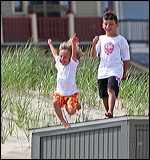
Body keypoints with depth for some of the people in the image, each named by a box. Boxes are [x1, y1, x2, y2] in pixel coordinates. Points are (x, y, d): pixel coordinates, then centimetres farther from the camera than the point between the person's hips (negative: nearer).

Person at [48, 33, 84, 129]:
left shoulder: (72, 64, -9)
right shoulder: (59, 64, 4)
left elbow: (74, 54, -29)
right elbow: (55, 54, 23)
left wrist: (73, 44, -47)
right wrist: (51, 44, 39)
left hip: (71, 93, -3)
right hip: (59, 93, 4)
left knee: (71, 112, -16)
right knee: (55, 102, -29)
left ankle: (76, 104, 21)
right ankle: (63, 122, -15)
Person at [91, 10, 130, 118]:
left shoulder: (120, 40, 1)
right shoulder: (101, 39, 12)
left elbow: (126, 58, 6)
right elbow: (94, 55, 8)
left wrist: (125, 73, 7)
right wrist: (94, 45, -10)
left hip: (115, 70, -5)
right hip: (103, 71, 5)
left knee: (111, 90, -26)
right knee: (104, 95, 8)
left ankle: (110, 112, -38)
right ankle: (109, 114, 22)